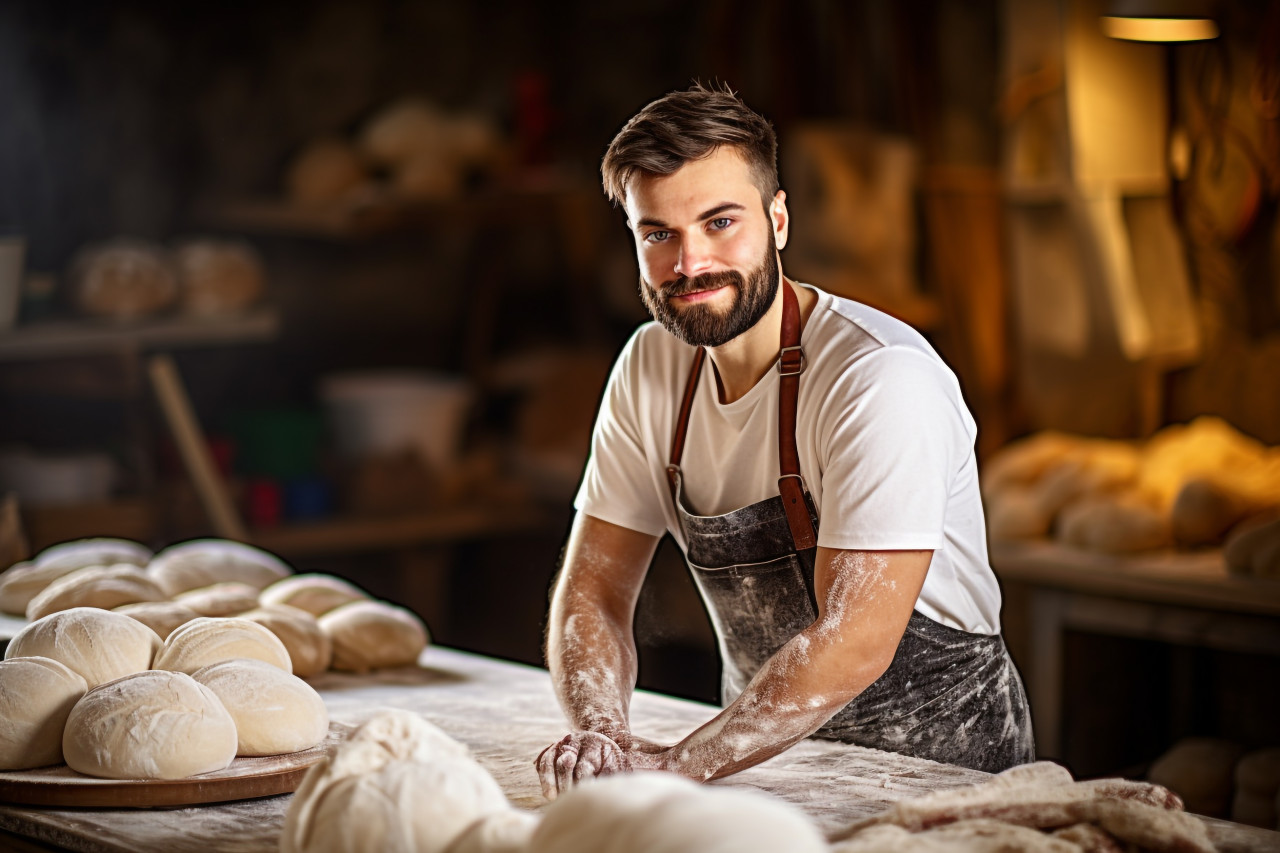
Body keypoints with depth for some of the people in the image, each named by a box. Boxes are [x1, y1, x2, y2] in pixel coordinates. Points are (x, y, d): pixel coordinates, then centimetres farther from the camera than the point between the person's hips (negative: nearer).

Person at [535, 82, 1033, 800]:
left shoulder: (883, 379, -20)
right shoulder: (651, 368, 0)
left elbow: (853, 640, -25)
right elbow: (594, 590, 3)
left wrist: (672, 765, -28)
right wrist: (601, 735, -17)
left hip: (938, 761, -5)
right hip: (774, 750, 5)